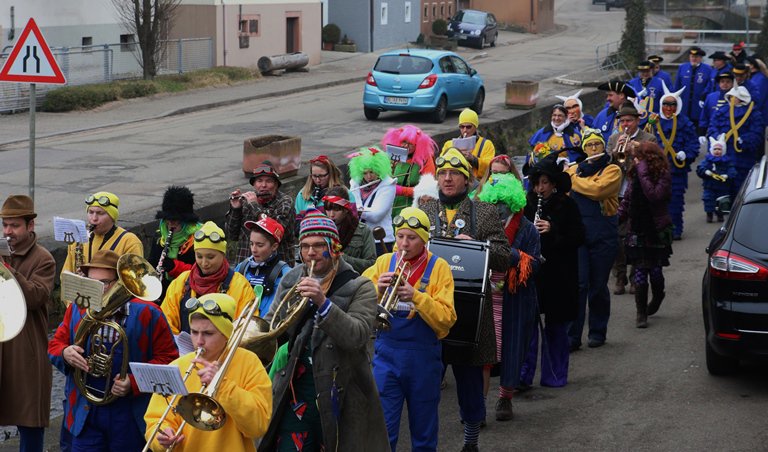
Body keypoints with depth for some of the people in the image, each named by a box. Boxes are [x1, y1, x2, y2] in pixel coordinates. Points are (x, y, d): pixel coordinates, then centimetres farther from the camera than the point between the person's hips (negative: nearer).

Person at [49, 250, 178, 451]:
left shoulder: (146, 314, -7)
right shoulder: (77, 310, 5)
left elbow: (167, 357, -6)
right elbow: (55, 345, 12)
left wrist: (134, 383, -19)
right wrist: (65, 353, -13)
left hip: (131, 417, -3)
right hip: (85, 413, 3)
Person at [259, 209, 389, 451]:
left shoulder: (359, 287, -5)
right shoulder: (290, 281, 10)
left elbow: (357, 336, -19)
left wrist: (323, 303, -30)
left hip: (338, 392, -3)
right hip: (294, 390, 3)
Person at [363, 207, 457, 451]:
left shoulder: (438, 267, -3)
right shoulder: (384, 262, 4)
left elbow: (445, 319, -13)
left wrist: (416, 296, -24)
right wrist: (377, 289, -18)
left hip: (423, 356, -1)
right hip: (387, 353, 1)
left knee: (424, 431, 12)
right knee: (383, 429, -4)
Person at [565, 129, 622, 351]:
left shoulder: (612, 170, -1)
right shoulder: (574, 169, 12)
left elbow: (597, 189, -19)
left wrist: (571, 180, -9)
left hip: (603, 235, -2)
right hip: (577, 232, 2)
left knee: (598, 285, 5)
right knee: (578, 284, -6)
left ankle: (598, 332, 21)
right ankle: (572, 336, -7)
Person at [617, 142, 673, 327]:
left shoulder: (663, 177, -10)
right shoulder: (634, 175, 5)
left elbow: (655, 196, -27)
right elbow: (626, 201, 13)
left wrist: (643, 172, -25)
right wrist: (616, 218, 0)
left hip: (657, 232, -4)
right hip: (637, 231, 4)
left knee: (655, 270, 3)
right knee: (640, 271, -1)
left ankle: (657, 298, 34)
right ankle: (641, 313, 5)